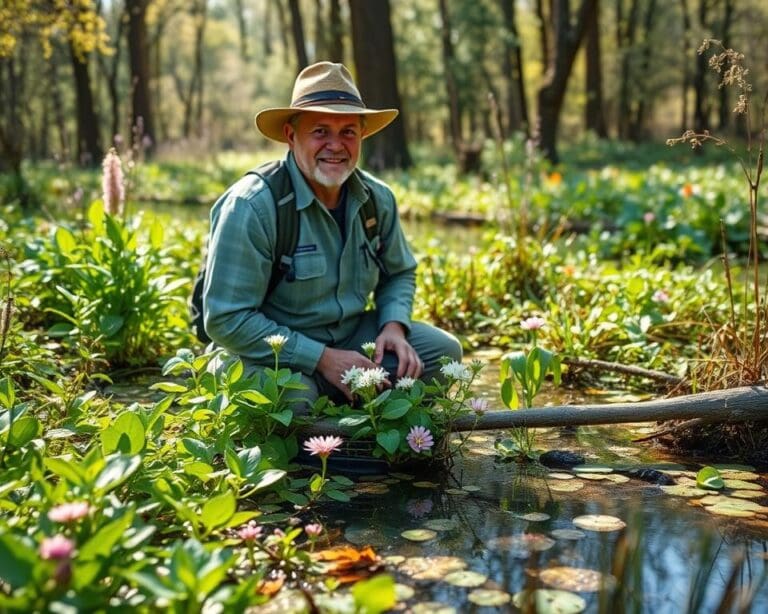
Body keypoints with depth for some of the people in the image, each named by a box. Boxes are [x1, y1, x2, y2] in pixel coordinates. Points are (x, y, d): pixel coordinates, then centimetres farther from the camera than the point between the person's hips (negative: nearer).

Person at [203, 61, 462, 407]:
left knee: (444, 351, -8)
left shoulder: (377, 199, -2)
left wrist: (394, 325, -7)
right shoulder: (251, 206, -22)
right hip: (273, 355, -6)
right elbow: (226, 320, -23)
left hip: (351, 337, 6)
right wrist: (322, 359, -24)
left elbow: (399, 273, 16)